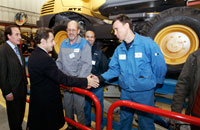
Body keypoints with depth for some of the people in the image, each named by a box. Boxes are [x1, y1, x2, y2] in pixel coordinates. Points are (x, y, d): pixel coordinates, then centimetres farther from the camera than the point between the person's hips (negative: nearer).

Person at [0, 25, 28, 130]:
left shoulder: (17, 49, 8)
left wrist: (25, 83, 13)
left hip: (22, 89, 7)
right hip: (13, 91, -7)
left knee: (21, 114, 22)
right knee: (14, 117, 14)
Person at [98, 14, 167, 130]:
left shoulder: (147, 43, -15)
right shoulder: (119, 49, 0)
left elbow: (160, 67, -11)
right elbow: (114, 69, 4)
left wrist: (154, 83, 1)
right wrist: (101, 78, -10)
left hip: (144, 93, -4)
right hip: (125, 93, 5)